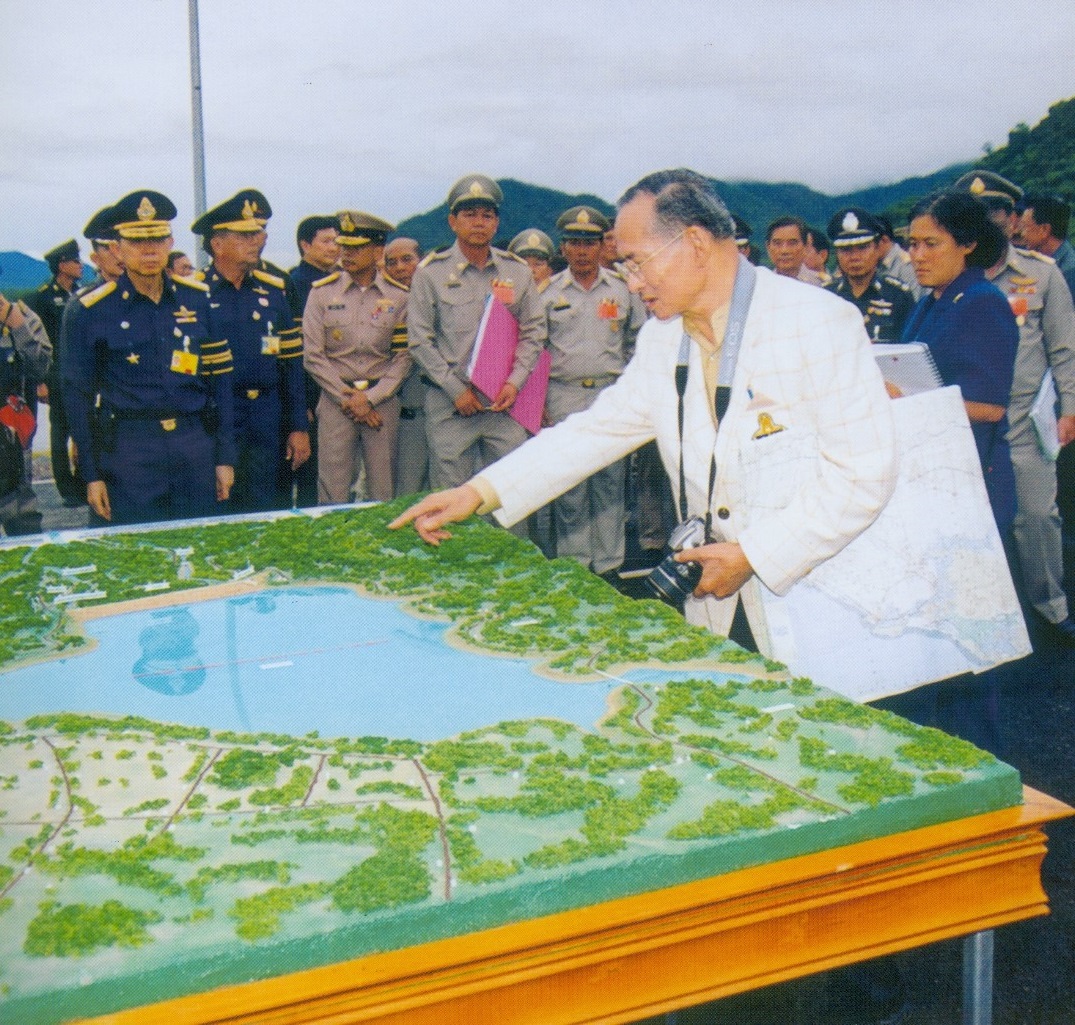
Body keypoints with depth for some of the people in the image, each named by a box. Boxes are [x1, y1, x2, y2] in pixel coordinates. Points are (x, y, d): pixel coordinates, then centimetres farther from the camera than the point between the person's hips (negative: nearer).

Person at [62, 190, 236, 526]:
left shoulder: (198, 299, 6)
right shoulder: (91, 310, -2)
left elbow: (219, 380, 8)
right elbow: (78, 396, 1)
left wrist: (225, 456, 5)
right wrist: (92, 474, -2)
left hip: (196, 446, 3)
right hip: (128, 451, -3)